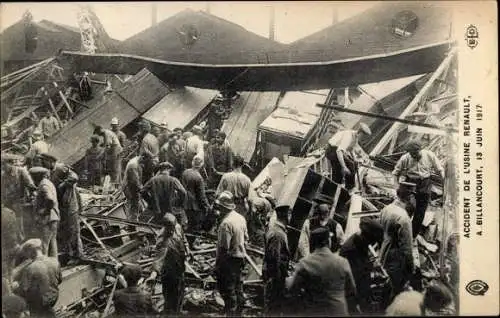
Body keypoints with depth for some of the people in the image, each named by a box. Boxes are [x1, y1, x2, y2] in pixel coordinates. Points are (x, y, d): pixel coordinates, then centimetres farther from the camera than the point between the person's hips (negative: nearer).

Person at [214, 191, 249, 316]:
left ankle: (231, 312, 13)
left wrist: (217, 264, -14)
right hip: (240, 257, 9)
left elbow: (223, 248, -23)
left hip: (229, 259, -8)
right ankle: (239, 309, 34)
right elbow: (245, 239, 10)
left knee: (227, 288, 5)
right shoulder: (241, 218, 1)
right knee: (238, 285, 21)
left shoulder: (226, 223, -24)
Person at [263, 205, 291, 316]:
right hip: (276, 274, -10)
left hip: (275, 274, 10)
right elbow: (275, 257, -24)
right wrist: (278, 277, -19)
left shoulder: (274, 229, 11)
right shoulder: (277, 234, -22)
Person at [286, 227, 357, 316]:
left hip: (313, 312, -2)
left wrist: (288, 279, 18)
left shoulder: (305, 263, -12)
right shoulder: (343, 262, -6)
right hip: (339, 311, 2)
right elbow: (351, 291, 3)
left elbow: (292, 287, -4)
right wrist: (352, 309, 18)